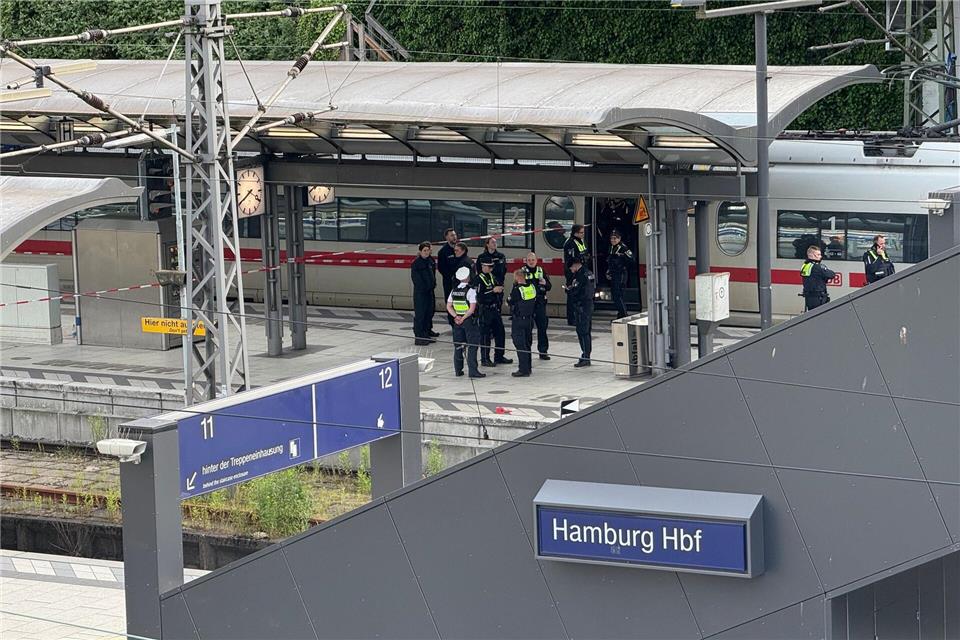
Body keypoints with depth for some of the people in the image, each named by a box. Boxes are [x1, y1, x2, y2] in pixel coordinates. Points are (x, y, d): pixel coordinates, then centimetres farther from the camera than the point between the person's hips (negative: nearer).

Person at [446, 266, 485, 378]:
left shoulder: (454, 290, 4)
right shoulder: (471, 290, -13)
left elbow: (449, 307, 3)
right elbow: (472, 308, -19)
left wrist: (456, 317, -6)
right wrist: (463, 318, -11)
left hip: (457, 321, 6)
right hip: (469, 320, -6)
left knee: (458, 346, 12)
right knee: (472, 346, -2)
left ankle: (458, 370, 16)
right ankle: (473, 371, -4)